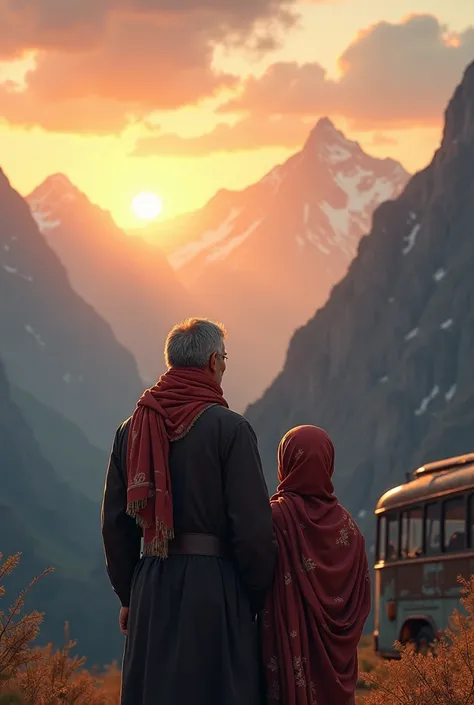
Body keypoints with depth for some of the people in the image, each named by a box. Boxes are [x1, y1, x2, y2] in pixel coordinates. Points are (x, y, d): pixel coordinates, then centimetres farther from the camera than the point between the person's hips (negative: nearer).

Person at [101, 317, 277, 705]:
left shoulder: (132, 430, 8)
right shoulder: (230, 429, -8)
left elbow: (115, 523, 10)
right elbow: (253, 525, -12)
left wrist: (129, 596, 19)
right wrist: (261, 599, 0)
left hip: (151, 587, 5)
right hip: (215, 586, -5)